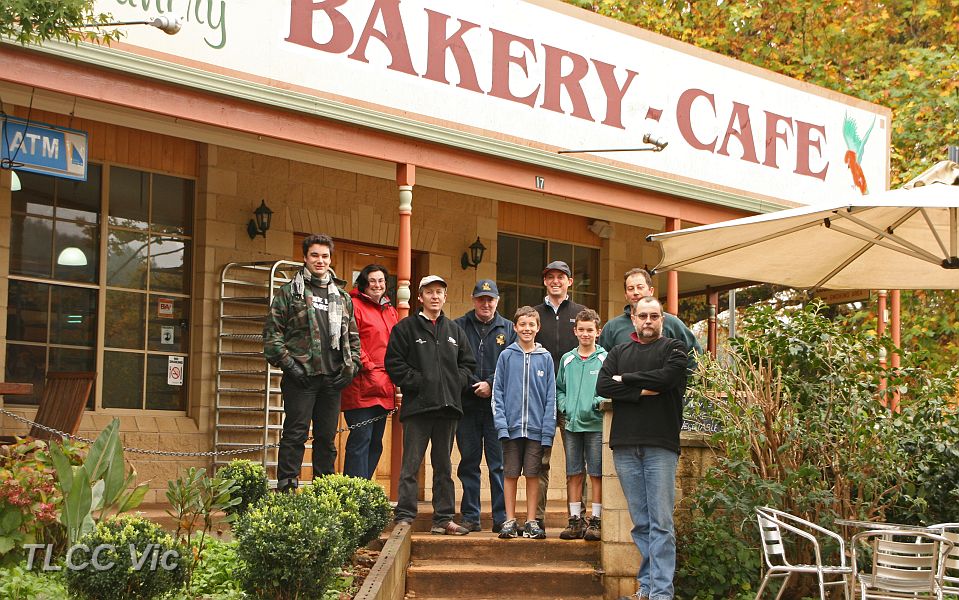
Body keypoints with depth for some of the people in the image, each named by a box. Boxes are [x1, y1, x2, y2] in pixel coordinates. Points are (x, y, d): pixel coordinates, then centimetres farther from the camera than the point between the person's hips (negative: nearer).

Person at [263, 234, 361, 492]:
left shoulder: (342, 296, 17)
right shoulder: (290, 291, 3)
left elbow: (353, 336, 19)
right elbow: (272, 331, -2)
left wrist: (352, 365, 5)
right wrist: (288, 363, -11)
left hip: (333, 378, 4)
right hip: (300, 377, -4)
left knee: (327, 438, 8)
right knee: (295, 435, -4)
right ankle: (286, 490, -2)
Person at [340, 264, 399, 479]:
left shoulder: (391, 312, 20)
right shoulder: (354, 306, -4)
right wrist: (369, 369, -14)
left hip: (384, 390, 8)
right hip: (362, 387, -8)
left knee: (375, 444, 11)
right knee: (360, 440, -10)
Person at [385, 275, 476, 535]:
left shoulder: (454, 330, 16)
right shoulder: (406, 327, 1)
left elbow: (468, 363, 19)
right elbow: (394, 362, -6)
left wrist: (456, 382, 1)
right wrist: (417, 382, -13)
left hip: (448, 406, 5)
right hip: (417, 406, -5)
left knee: (444, 466, 10)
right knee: (411, 465, -4)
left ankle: (443, 518, 15)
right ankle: (404, 518, -1)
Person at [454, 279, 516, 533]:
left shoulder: (508, 329, 10)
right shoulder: (458, 327, 8)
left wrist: (492, 384, -11)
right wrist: (472, 386, -11)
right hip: (467, 405, 0)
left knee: (499, 464, -1)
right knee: (469, 462, 5)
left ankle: (502, 517, 3)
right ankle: (470, 517, 11)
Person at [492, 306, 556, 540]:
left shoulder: (545, 358, 4)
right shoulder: (506, 356, 3)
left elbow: (550, 397, 3)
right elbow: (498, 392, 1)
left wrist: (548, 430, -5)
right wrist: (501, 424, -8)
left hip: (536, 429, 0)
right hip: (511, 428, 0)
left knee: (533, 474, 5)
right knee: (511, 474, 5)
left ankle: (531, 521, 13)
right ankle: (510, 521, 13)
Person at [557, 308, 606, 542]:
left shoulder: (605, 359, 1)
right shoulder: (567, 359, 13)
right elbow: (559, 388, 18)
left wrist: (598, 402, -16)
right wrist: (563, 406, 2)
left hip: (596, 424, -4)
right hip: (571, 424, 4)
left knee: (597, 473, -1)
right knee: (573, 474, 6)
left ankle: (596, 521, 5)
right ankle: (575, 520, 13)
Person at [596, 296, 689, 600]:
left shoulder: (673, 349, 8)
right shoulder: (618, 353, 17)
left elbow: (667, 376, -12)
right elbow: (602, 386, 2)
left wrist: (625, 379, -1)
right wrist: (642, 391, -9)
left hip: (661, 445, -3)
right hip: (625, 446, 3)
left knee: (661, 524, -6)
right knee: (640, 523, 6)